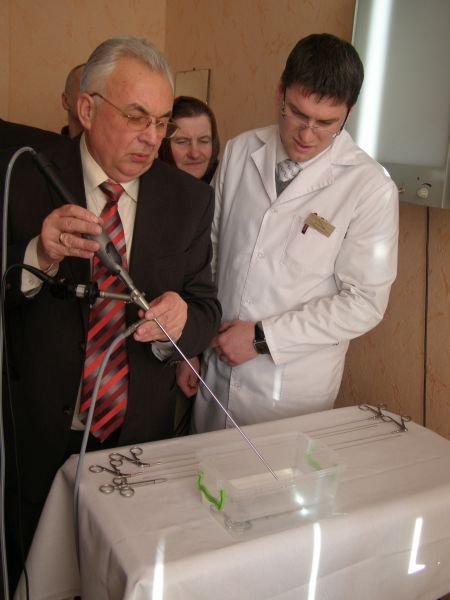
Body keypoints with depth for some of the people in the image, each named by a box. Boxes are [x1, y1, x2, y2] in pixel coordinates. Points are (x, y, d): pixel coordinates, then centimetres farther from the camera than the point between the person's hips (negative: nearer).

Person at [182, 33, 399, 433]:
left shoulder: (371, 188, -13)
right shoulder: (240, 152, -2)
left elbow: (364, 302, -12)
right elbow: (208, 251, 5)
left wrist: (262, 337, -15)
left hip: (293, 391, -3)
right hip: (217, 370, 4)